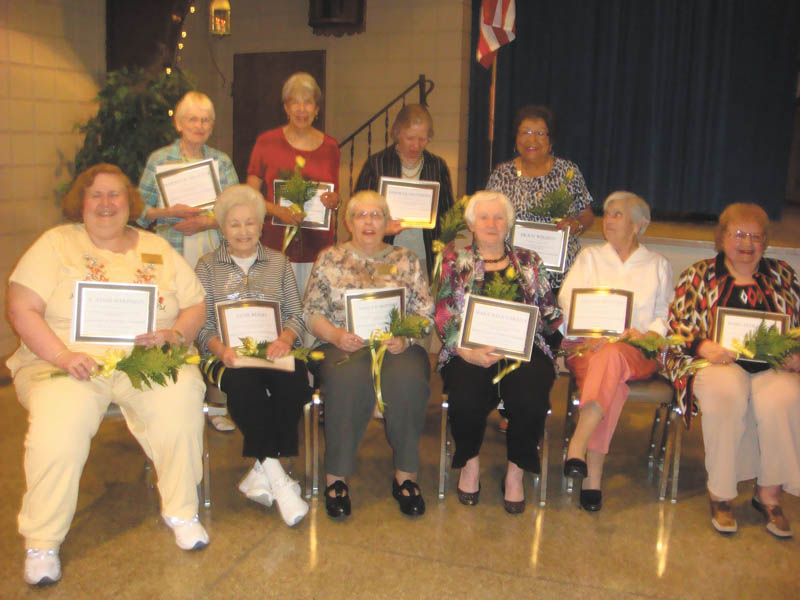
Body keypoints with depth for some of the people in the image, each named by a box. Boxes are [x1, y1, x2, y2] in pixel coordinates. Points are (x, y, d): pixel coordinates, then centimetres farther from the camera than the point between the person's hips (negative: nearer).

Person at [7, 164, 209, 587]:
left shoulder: (157, 249, 16)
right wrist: (62, 355, -17)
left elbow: (195, 307, 13)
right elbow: (21, 308, -2)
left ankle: (181, 511, -8)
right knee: (57, 430, -30)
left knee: (182, 400, -28)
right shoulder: (57, 243, 7)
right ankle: (41, 544, -10)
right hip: (70, 364, -1)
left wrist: (173, 335, -10)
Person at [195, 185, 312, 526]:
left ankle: (262, 471, -25)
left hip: (273, 353, 2)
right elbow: (202, 324, 5)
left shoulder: (279, 263, 19)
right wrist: (221, 349, -16)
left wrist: (284, 338, -11)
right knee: (243, 383, -36)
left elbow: (296, 315, 12)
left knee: (295, 380, -33)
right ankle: (276, 478, -33)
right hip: (230, 357, -1)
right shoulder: (207, 267, 15)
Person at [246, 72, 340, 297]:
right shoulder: (267, 142, 4)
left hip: (318, 246, 2)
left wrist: (334, 200, -5)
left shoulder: (330, 147, 10)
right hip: (275, 244, -2)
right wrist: (276, 210, -15)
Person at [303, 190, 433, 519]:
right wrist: (336, 335, -11)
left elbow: (426, 313, 9)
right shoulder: (329, 259, 14)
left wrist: (406, 338, -11)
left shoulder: (407, 260, 15)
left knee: (408, 379, -32)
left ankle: (405, 473, -19)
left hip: (397, 347, 1)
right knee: (349, 379, -34)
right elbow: (311, 313, 8)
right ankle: (336, 476, -22)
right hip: (345, 346, 0)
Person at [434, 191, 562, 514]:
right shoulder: (456, 260, 14)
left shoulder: (529, 262, 19)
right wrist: (467, 351, -15)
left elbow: (551, 315, 13)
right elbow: (444, 316, 2)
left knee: (530, 395, -30)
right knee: (466, 396, -31)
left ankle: (516, 470, -5)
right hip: (469, 351, -1)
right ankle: (470, 460, 0)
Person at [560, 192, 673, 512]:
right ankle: (593, 476, -41)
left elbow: (666, 315, 11)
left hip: (638, 352, 0)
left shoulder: (658, 265, 20)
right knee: (613, 381, -36)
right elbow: (567, 299, 5)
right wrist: (588, 332, -14)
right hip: (588, 345, 1)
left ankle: (577, 448, -46)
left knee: (612, 355, -39)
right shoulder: (590, 256, 20)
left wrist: (647, 334, -12)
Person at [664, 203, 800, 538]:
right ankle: (720, 493, -21)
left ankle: (769, 494, -15)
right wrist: (704, 346, -14)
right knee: (727, 393, -36)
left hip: (772, 364, 2)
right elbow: (677, 323, 4)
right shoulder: (699, 275, 13)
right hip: (717, 361, -2)